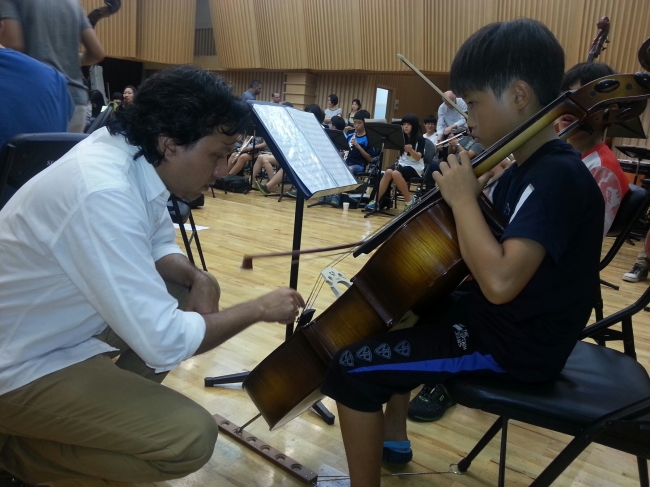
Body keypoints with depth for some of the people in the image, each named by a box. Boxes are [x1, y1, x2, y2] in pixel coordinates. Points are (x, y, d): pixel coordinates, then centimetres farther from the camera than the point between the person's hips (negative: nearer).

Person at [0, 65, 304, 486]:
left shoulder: (132, 152, -7)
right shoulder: (103, 194, -34)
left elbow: (159, 243, 10)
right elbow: (164, 342, -33)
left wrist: (197, 279, -10)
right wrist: (258, 309, -19)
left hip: (71, 321, 9)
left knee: (200, 293, 9)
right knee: (191, 437, -18)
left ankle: (116, 399, 16)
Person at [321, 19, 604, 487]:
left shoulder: (558, 175, -24)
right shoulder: (527, 167, 5)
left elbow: (499, 281, -38)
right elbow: (483, 253, 12)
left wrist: (463, 199, -26)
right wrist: (469, 196, -3)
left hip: (514, 346, -10)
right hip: (495, 319, 10)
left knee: (351, 364, -13)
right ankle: (393, 436, 34)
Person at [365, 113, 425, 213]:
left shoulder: (420, 139, -6)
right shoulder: (401, 137, 9)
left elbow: (418, 158, -18)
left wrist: (411, 150, -37)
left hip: (415, 167, -5)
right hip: (402, 163, 5)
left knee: (396, 173, -34)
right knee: (388, 172, -28)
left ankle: (409, 202, -20)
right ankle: (375, 201, -27)